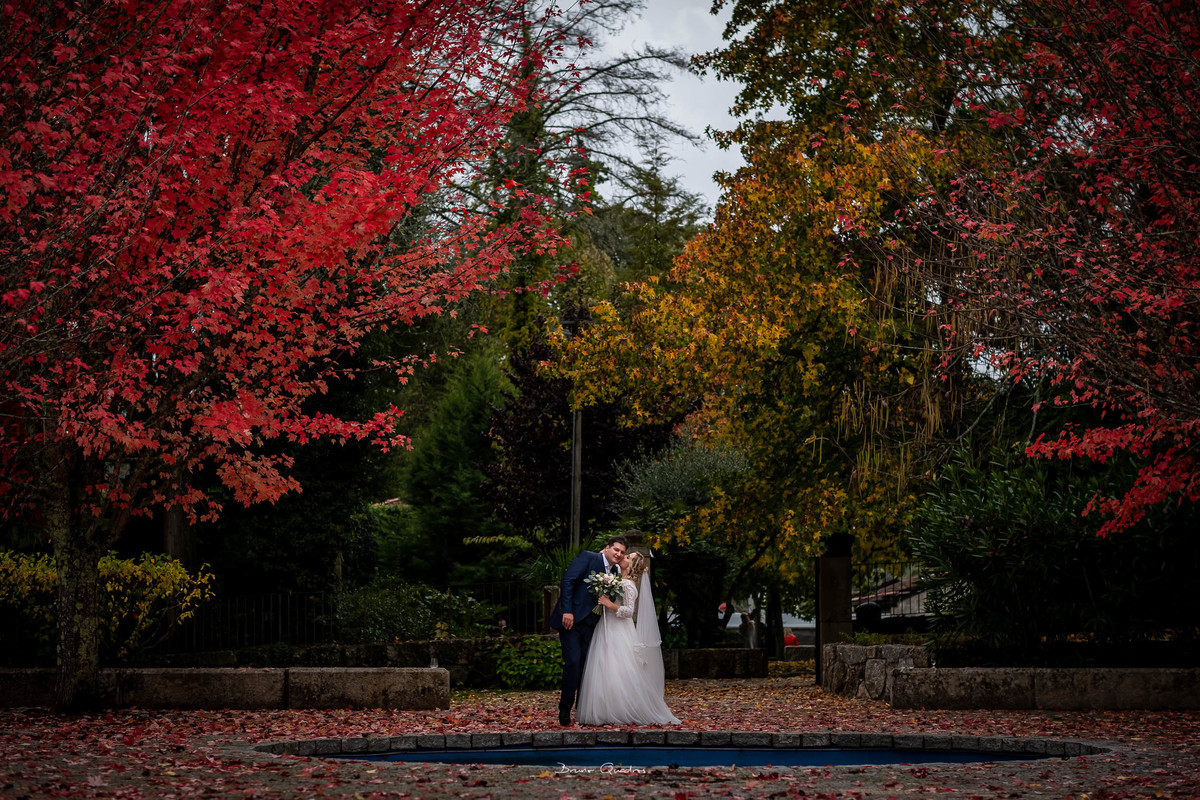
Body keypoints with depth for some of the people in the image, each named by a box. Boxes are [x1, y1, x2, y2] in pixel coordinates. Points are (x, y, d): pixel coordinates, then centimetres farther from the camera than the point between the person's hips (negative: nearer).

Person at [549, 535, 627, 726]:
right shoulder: (587, 557, -5)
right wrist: (567, 611, -20)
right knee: (573, 662, -12)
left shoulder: (615, 572, 15)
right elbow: (568, 581, -14)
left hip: (590, 624, 6)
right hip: (571, 619, -6)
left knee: (588, 666, 5)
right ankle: (565, 710, -2)